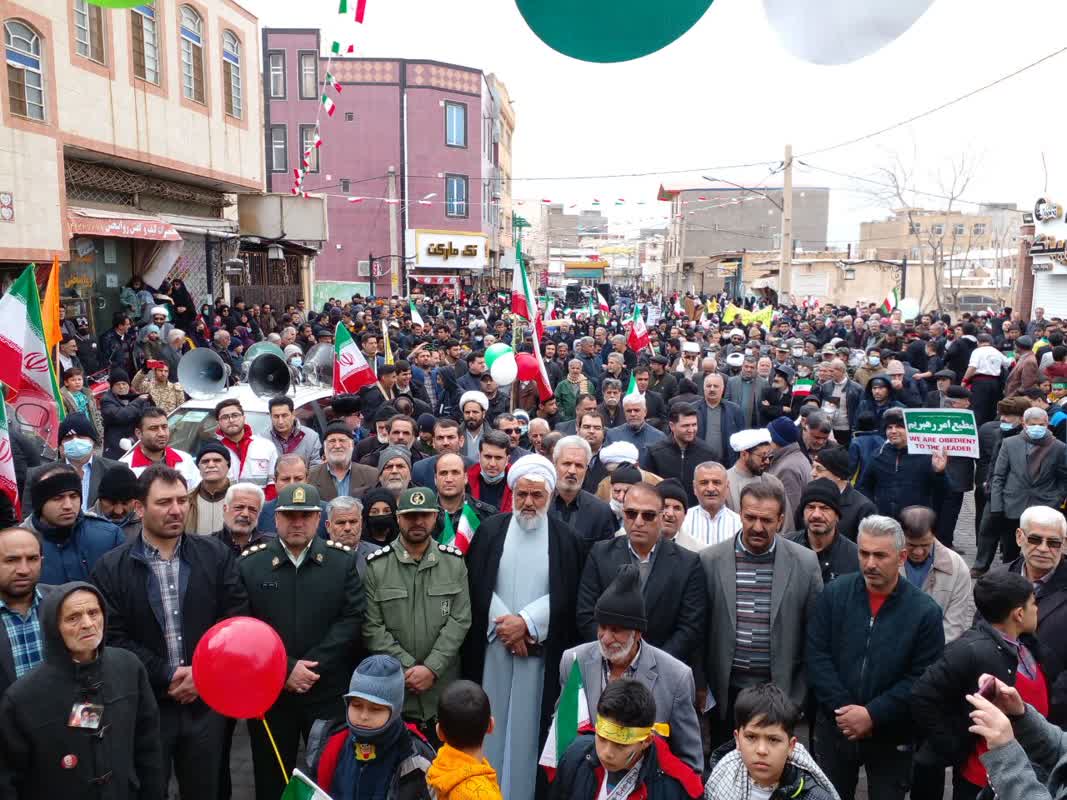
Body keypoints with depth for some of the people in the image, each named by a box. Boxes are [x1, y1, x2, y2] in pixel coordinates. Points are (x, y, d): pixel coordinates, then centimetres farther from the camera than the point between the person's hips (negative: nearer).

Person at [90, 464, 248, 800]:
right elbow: (113, 637, -8)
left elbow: (236, 620, -1)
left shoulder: (216, 554, 1)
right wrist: (167, 676, -13)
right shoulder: (111, 568, -3)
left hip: (207, 702, 1)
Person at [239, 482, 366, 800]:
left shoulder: (343, 560, 0)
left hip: (328, 691, 0)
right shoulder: (249, 564, 0)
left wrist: (312, 666, -14)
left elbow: (353, 618, -6)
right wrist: (285, 669, -14)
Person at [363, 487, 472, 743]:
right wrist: (408, 667, -12)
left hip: (443, 689, 1)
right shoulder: (375, 565, -3)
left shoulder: (454, 562, 3)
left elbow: (459, 620, -2)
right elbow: (371, 628, -6)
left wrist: (431, 668, -12)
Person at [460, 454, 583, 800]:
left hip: (541, 650, -1)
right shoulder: (490, 530, 3)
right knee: (491, 722, 6)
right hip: (492, 645, 1)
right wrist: (503, 624, -10)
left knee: (528, 724, 3)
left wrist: (526, 622, -14)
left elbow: (566, 594, -5)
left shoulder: (565, 538, 1)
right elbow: (476, 585, -1)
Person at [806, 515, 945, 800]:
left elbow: (922, 678, -12)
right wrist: (841, 708, -16)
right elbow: (816, 654, -7)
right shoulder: (834, 593, -7)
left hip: (891, 736, -1)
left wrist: (873, 715, -18)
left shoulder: (925, 611, -11)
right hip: (835, 728, 2)